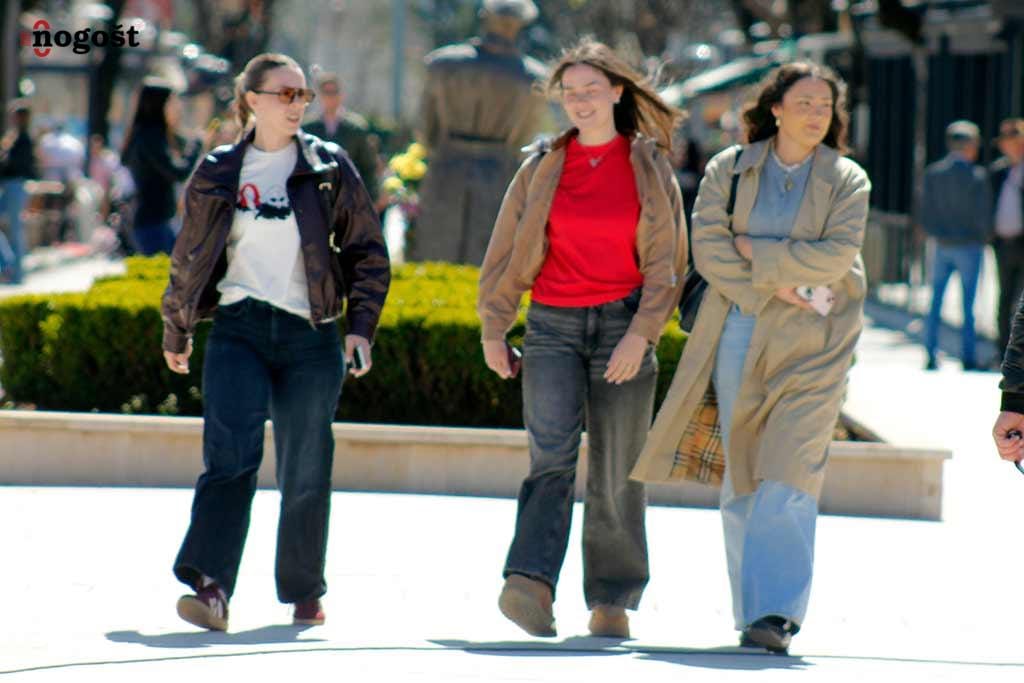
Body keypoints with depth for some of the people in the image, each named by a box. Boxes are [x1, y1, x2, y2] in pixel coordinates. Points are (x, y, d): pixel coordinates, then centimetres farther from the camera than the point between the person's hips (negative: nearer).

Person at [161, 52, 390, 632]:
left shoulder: (330, 168, 5)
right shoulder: (218, 174, 7)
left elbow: (368, 252, 8)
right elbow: (190, 257, 18)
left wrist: (362, 326, -1)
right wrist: (177, 331, 25)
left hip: (310, 335, 0)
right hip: (240, 329, 0)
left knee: (306, 471, 4)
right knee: (230, 456, -16)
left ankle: (304, 591, 19)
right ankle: (210, 586, -25)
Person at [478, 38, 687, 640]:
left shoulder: (650, 167, 6)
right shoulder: (544, 167, 9)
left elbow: (668, 262, 2)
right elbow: (506, 252, 13)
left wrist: (640, 335, -9)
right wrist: (493, 330, 9)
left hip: (624, 325, 0)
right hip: (553, 327, 0)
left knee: (616, 474, 2)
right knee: (552, 454, -18)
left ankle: (612, 601, 14)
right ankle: (530, 586, -31)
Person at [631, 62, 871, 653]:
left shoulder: (847, 180, 4)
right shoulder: (730, 170, 7)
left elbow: (838, 253, -9)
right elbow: (707, 247, -2)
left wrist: (756, 253, -9)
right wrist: (768, 288, -12)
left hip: (811, 343, -2)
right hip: (740, 332, 2)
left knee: (788, 476, -13)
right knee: (740, 478, 3)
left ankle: (777, 612, -17)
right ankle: (752, 609, 12)